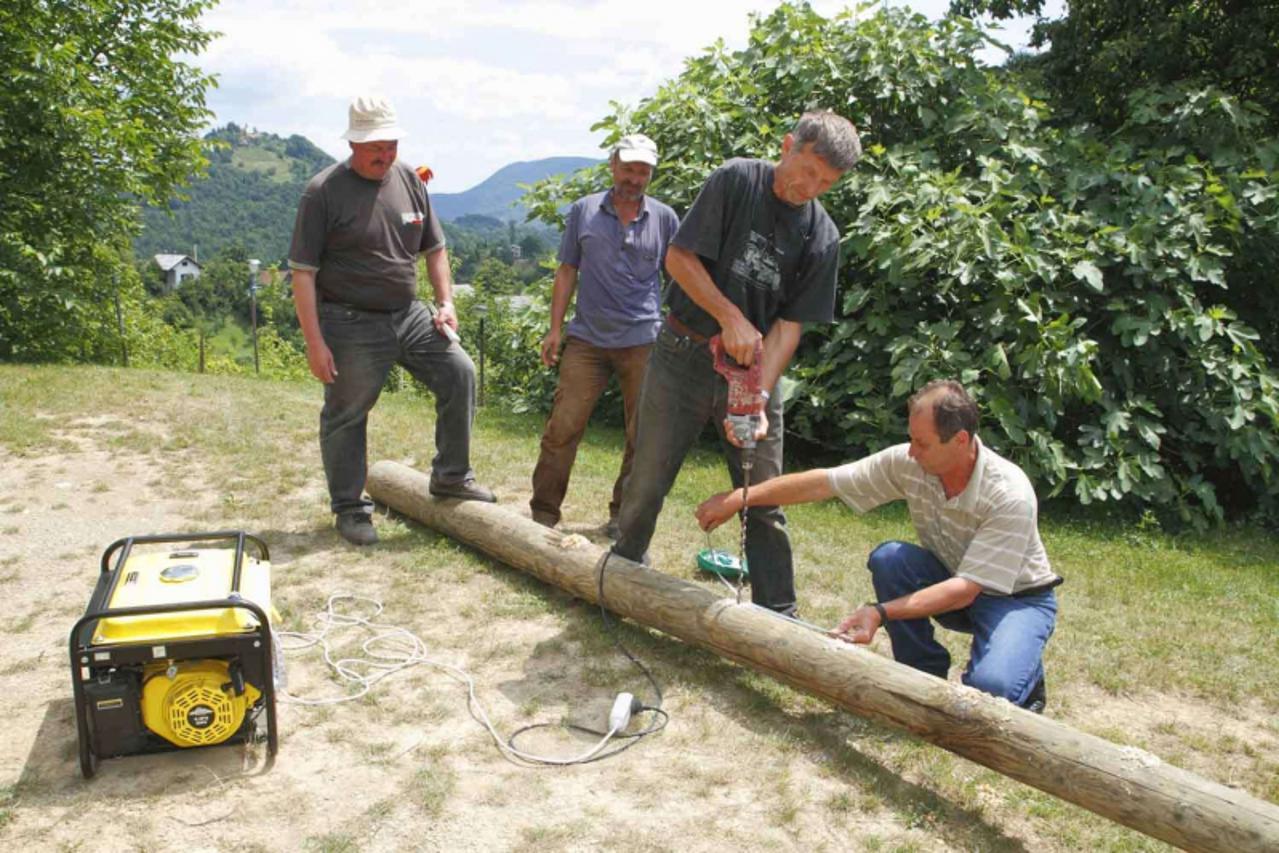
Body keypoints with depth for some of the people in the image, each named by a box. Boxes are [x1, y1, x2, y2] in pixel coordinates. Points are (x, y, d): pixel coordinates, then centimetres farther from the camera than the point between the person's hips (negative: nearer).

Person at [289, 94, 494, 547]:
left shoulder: (409, 181, 5)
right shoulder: (324, 191, -12)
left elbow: (434, 248, 16)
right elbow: (302, 272, -13)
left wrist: (445, 301, 3)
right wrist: (314, 343, -17)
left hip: (409, 315, 5)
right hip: (351, 325, -5)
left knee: (459, 372, -4)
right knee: (346, 416, 3)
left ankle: (451, 476, 11)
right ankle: (349, 508, 21)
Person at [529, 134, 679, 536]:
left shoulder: (665, 218, 7)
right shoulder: (583, 211, 7)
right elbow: (567, 272, 10)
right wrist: (555, 328, 4)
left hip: (644, 340, 0)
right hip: (587, 337, 0)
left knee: (642, 436, 4)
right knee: (562, 427, -3)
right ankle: (543, 512, 7)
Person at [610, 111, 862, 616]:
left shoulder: (822, 237, 0)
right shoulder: (736, 181, -8)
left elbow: (790, 324, -4)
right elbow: (679, 257, -10)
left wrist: (758, 396, -17)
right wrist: (731, 318, -18)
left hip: (754, 367, 2)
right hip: (683, 358, -2)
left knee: (764, 500, 5)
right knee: (648, 481, 6)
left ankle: (778, 615, 16)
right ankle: (625, 566, 33)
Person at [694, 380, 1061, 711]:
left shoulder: (1010, 496, -32)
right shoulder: (906, 463, -18)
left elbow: (965, 589, -34)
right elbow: (823, 482, -12)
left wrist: (881, 612, -43)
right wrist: (740, 497, -13)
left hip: (1017, 597, -5)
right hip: (949, 579, 5)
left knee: (989, 688, -33)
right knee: (887, 558, -26)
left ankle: (1025, 674, 5)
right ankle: (925, 674, -7)